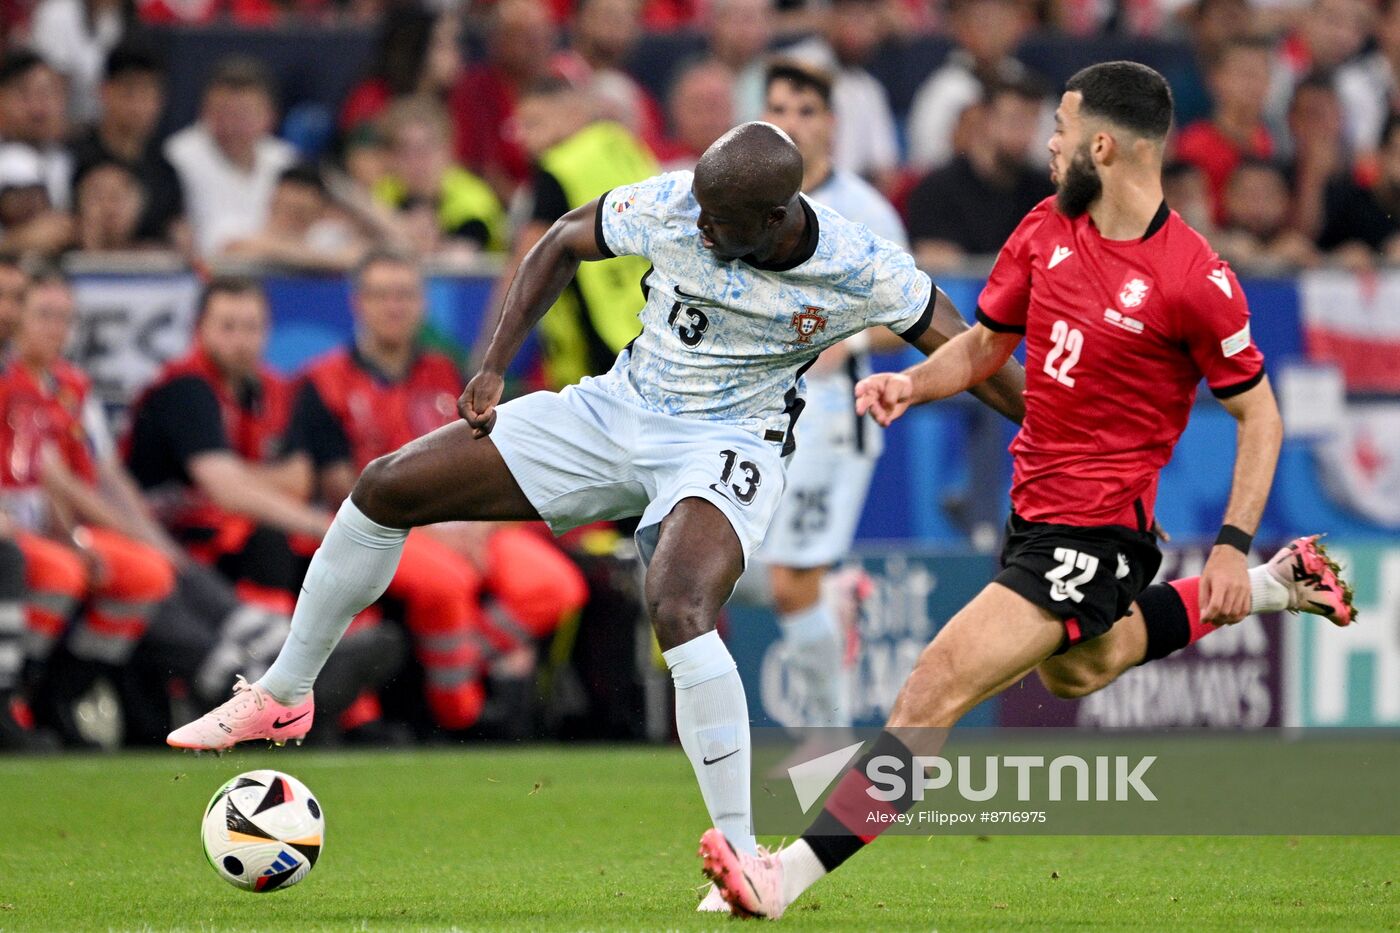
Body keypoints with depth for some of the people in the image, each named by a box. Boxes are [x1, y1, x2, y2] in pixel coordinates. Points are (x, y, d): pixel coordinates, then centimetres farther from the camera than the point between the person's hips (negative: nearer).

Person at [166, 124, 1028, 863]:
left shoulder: (861, 272, -21)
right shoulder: (672, 206, -16)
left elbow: (963, 350, -7)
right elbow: (566, 242, 3)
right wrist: (495, 366, -3)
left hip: (728, 444, -5)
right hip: (618, 410, 5)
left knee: (681, 612, -36)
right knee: (387, 488, 0)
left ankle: (743, 858, -27)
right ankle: (285, 695, 19)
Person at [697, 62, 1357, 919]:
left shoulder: (1194, 280, -20)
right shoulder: (1048, 228, -1)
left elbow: (1259, 415, -9)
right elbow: (985, 344, 12)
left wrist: (1232, 549, -14)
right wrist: (912, 382, -8)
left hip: (1093, 531, -9)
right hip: (1033, 506, 9)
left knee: (935, 692, -18)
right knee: (1079, 669, 36)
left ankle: (788, 876, -19)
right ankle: (1282, 587, 47)